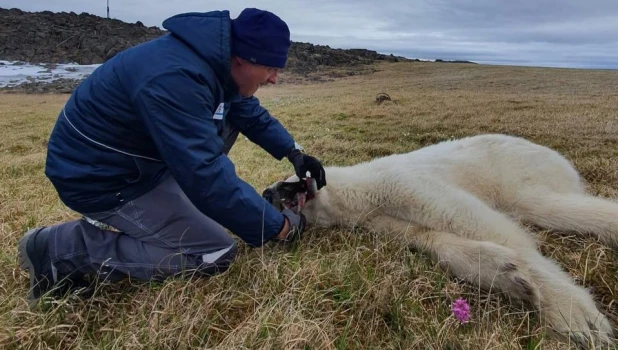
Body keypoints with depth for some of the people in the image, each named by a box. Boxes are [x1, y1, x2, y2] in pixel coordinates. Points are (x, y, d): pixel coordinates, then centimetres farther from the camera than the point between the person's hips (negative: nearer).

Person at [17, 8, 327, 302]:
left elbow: (250, 112, 14)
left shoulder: (214, 59, -3)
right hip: (100, 176, -9)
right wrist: (277, 227, -25)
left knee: (228, 117, 8)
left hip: (139, 153, 9)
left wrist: (293, 152, 4)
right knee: (217, 254, -10)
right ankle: (59, 248, -6)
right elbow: (206, 175, -35)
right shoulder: (175, 79, -33)